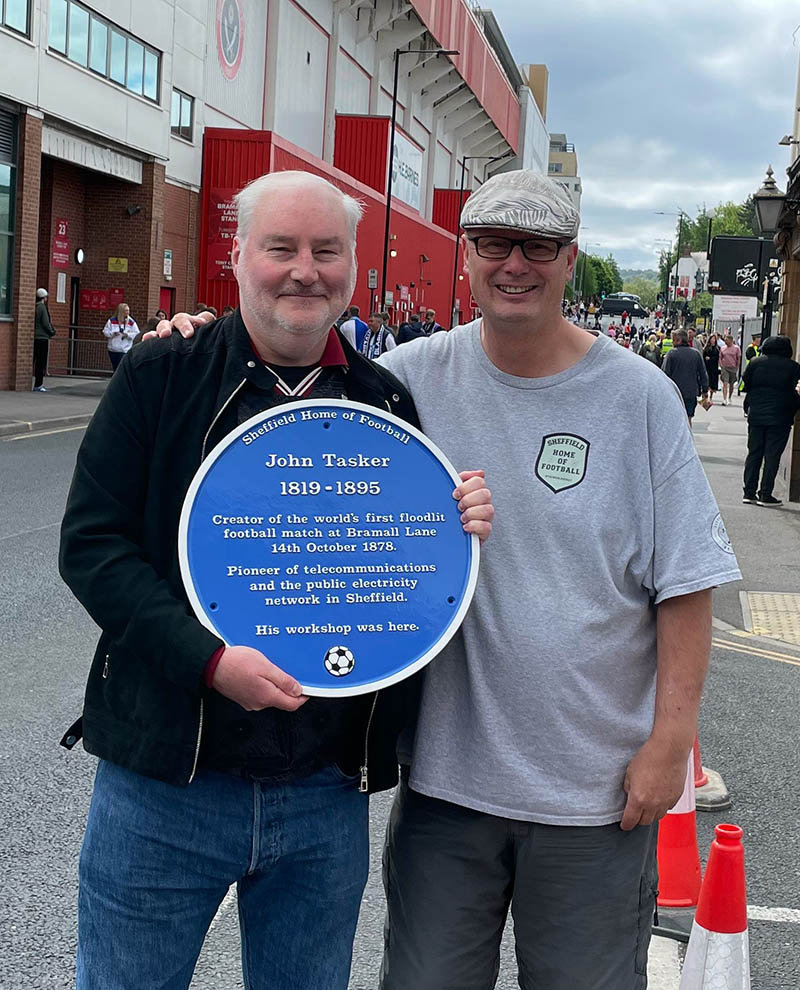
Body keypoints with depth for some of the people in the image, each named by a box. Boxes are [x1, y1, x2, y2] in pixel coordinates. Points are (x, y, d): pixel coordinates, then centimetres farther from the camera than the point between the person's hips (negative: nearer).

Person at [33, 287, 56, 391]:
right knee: (41, 362, -2)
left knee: (33, 361, 10)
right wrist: (52, 332, 3)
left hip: (34, 337, 7)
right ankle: (38, 385, -3)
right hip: (42, 337, -7)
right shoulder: (42, 308, -11)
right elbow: (46, 323, -14)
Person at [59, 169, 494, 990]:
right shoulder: (160, 378, -3)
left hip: (328, 797, 3)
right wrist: (210, 660, -21)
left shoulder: (386, 404, 5)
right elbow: (91, 543, -9)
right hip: (164, 778, -2)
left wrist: (458, 530, -10)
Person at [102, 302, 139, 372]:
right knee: (115, 368, 15)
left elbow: (136, 334, 1)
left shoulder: (131, 322, 1)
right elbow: (105, 331, 4)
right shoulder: (112, 321, 2)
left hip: (125, 350, -2)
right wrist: (113, 333, -13)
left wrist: (128, 335, -14)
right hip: (113, 350, 2)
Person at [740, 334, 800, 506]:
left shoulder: (755, 362, 1)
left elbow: (746, 385, 4)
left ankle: (749, 492, 9)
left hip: (756, 415, 3)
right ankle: (765, 494, 2)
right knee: (772, 456, 2)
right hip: (780, 418, -3)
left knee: (754, 453, 10)